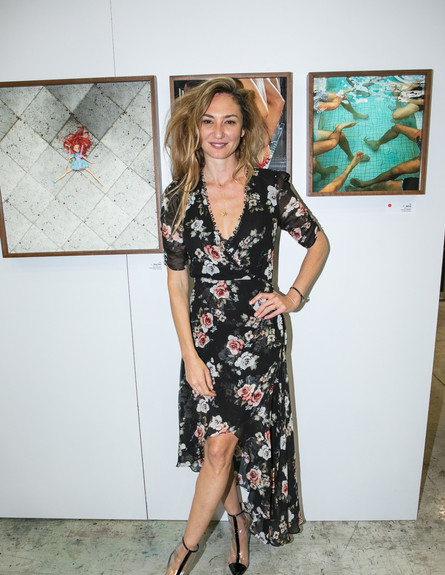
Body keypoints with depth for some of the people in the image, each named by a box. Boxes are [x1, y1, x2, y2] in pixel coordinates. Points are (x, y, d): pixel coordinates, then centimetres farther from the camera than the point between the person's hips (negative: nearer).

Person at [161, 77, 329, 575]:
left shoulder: (270, 187, -4)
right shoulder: (179, 198, 0)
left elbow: (318, 242, 9)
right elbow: (177, 281, 1)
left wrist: (293, 297, -3)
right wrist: (189, 354, -4)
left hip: (258, 333, -2)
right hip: (205, 333, 2)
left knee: (221, 444, -4)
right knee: (219, 444, 10)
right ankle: (238, 520, 41)